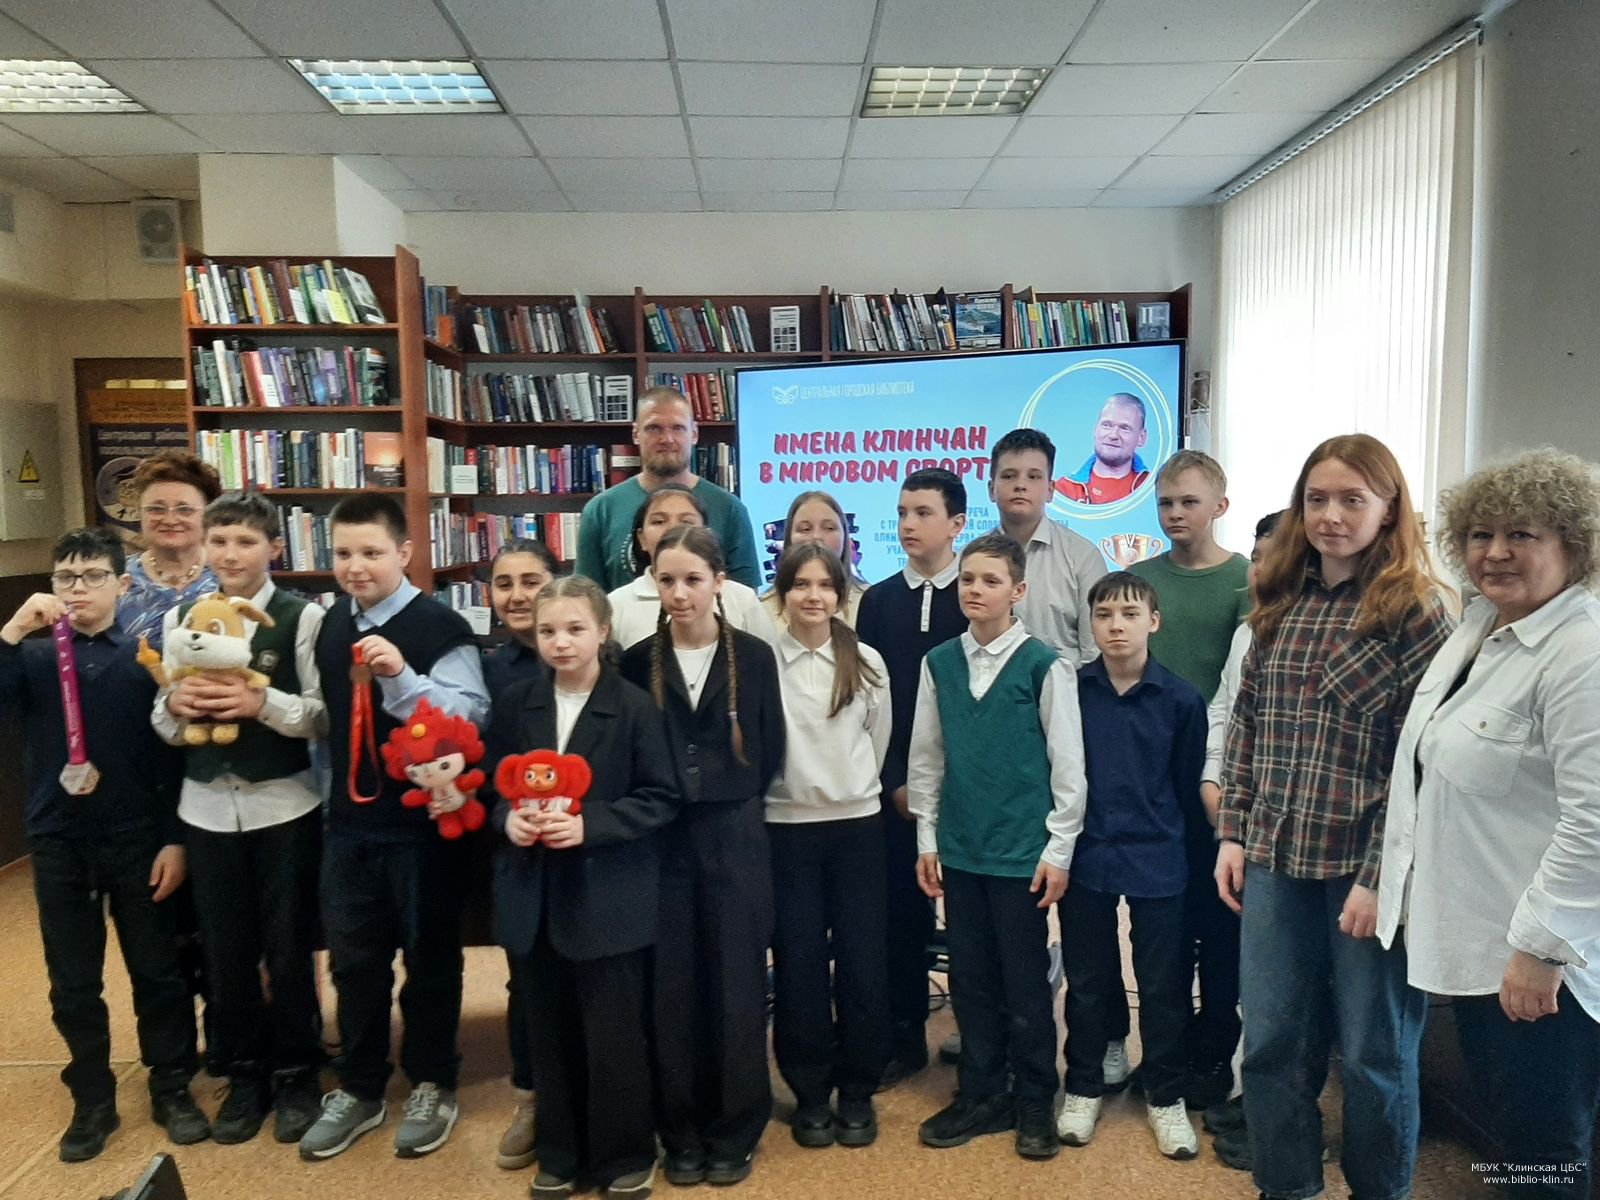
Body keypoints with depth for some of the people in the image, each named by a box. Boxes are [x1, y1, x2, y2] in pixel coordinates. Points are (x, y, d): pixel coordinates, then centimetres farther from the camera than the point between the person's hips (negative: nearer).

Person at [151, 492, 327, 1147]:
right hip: (207, 807, 4)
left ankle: (296, 1075, 28)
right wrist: (175, 703, -12)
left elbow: (324, 716, -9)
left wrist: (264, 703, -24)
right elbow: (163, 723, 9)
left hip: (283, 805, -4)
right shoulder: (179, 618, 6)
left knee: (288, 949, 9)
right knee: (224, 952, 14)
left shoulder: (302, 617, -8)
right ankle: (244, 1076, 32)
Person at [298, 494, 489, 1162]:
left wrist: (402, 676, -33)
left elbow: (471, 716, -24)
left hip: (425, 821, -6)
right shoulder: (329, 626, 8)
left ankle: (431, 1086, 29)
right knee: (354, 960, 15)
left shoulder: (440, 628, -15)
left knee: (429, 958, 10)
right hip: (349, 821, 6)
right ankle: (358, 1090, 33)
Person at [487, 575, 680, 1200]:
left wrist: (589, 824, -20)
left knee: (613, 1038, 6)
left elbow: (660, 799, -9)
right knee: (549, 1037, 15)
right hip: (532, 897, 4)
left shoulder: (635, 707, -9)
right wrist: (509, 818, -10)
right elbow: (491, 785, 11)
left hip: (608, 899, -4)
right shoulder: (513, 703, 3)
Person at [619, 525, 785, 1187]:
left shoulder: (754, 656, -2)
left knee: (735, 985, 6)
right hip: (662, 842, 1)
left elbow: (768, 753, 3)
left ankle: (734, 1131, 22)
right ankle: (681, 1132, 23)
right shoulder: (639, 662, 1)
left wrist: (725, 801, 0)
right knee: (672, 989, 7)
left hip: (735, 839, -1)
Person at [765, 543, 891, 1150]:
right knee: (798, 964, 5)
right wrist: (794, 790, 4)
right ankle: (810, 1095, 22)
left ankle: (858, 1092, 22)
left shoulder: (868, 664, 2)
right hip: (786, 828, -1)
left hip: (857, 826, 2)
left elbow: (878, 744, 11)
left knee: (862, 962, 5)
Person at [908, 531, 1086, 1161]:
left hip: (1023, 849, -4)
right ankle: (980, 1096, 29)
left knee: (1025, 982, 8)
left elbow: (1068, 763, -5)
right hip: (959, 848, 4)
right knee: (970, 980, 13)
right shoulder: (938, 663, 3)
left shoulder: (1044, 665, -8)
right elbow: (925, 757, 9)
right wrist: (927, 839, 8)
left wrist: (1059, 850, -5)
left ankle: (1034, 1103, 25)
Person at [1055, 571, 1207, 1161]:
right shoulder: (1070, 689, -4)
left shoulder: (1181, 699, -5)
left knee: (1163, 985, 11)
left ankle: (1165, 1096, 30)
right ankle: (1083, 1088, 31)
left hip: (1157, 861, 0)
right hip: (1086, 856, 1)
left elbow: (1190, 784, 2)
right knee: (1087, 980, 14)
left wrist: (1179, 846, 6)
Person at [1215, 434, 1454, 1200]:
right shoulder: (1279, 601, 7)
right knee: (1271, 1044, 14)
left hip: (1365, 865, -4)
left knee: (1375, 1052, 13)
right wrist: (1232, 832, 5)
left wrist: (1382, 875, -15)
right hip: (1277, 858, 5)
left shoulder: (1416, 609, -8)